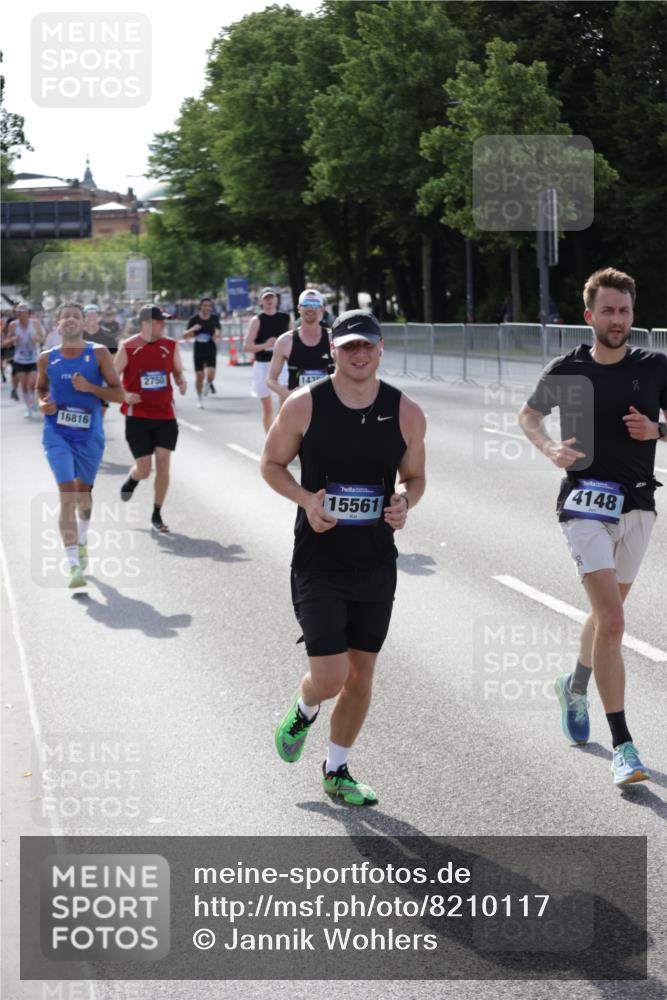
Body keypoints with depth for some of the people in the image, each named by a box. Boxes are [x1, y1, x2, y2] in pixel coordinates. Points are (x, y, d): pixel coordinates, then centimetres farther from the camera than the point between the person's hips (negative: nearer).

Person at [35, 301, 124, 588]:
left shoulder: (98, 354, -2)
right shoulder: (47, 358, 3)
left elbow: (118, 394, -3)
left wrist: (89, 387, -18)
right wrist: (42, 403, -3)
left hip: (89, 435, 1)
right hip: (57, 434, -1)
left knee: (84, 492, 18)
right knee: (67, 494, -14)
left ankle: (82, 540, 48)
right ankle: (74, 564, -18)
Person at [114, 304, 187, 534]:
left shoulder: (170, 346, 2)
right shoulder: (128, 348, -8)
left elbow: (178, 371, 13)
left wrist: (182, 382, -9)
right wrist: (125, 395, -18)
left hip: (165, 414, 2)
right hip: (138, 415, -2)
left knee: (163, 463, -5)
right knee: (144, 469, -1)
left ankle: (157, 515, 8)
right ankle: (132, 479, 38)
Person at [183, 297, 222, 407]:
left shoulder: (214, 318, 0)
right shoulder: (194, 319, -4)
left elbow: (218, 331, 15)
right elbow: (185, 335, -3)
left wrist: (217, 335, -9)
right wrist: (193, 329, -22)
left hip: (211, 349, 0)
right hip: (198, 349, 0)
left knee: (211, 373, -17)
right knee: (199, 375, 4)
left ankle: (208, 384, 19)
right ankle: (200, 398, 22)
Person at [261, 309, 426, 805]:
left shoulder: (406, 413, -2)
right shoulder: (304, 405, -9)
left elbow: (414, 476, 12)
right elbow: (272, 463, 3)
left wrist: (405, 500, -11)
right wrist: (306, 499, -15)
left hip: (377, 563, 3)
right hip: (318, 561, -3)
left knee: (362, 673, 10)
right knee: (330, 676, -10)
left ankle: (337, 771, 30)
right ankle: (303, 712, 27)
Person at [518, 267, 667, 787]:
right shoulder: (567, 369, -1)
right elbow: (529, 414, 15)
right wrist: (551, 448, -4)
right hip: (586, 503, -3)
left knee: (608, 614, 19)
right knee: (611, 620, -15)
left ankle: (575, 686, 50)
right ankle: (623, 746, -15)